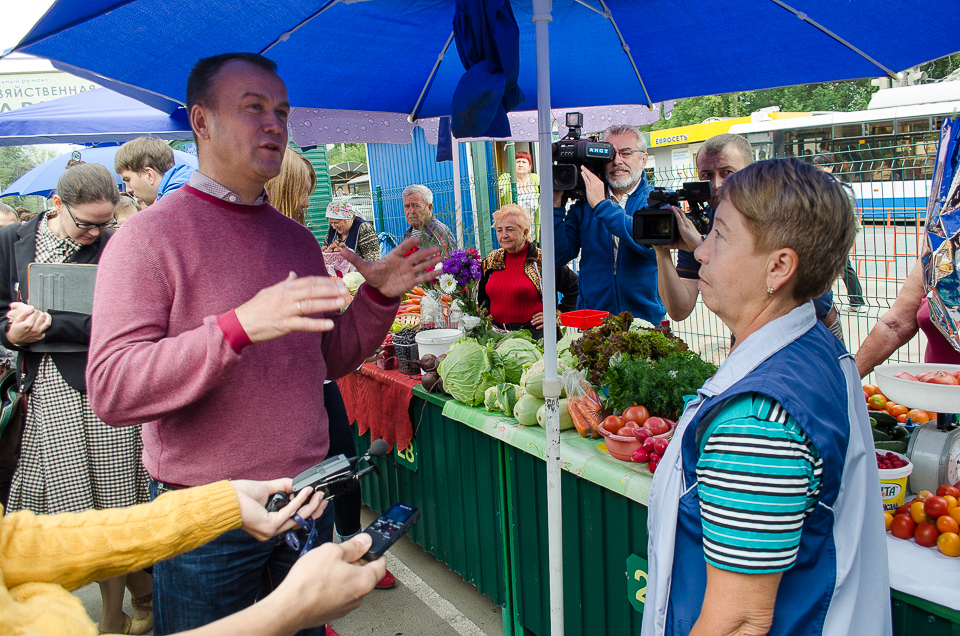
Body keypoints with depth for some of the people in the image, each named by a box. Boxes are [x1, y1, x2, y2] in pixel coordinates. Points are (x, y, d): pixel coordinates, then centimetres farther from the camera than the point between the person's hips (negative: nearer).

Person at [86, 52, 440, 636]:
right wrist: (238, 326, -32)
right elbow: (111, 390, -20)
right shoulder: (150, 235, -11)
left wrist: (379, 297, -2)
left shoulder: (297, 238, 8)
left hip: (307, 500, 6)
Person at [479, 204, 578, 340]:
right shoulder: (490, 261, 11)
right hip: (497, 333, 4)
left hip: (534, 333, -4)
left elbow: (574, 287, 1)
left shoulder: (542, 260, -5)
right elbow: (481, 295, 28)